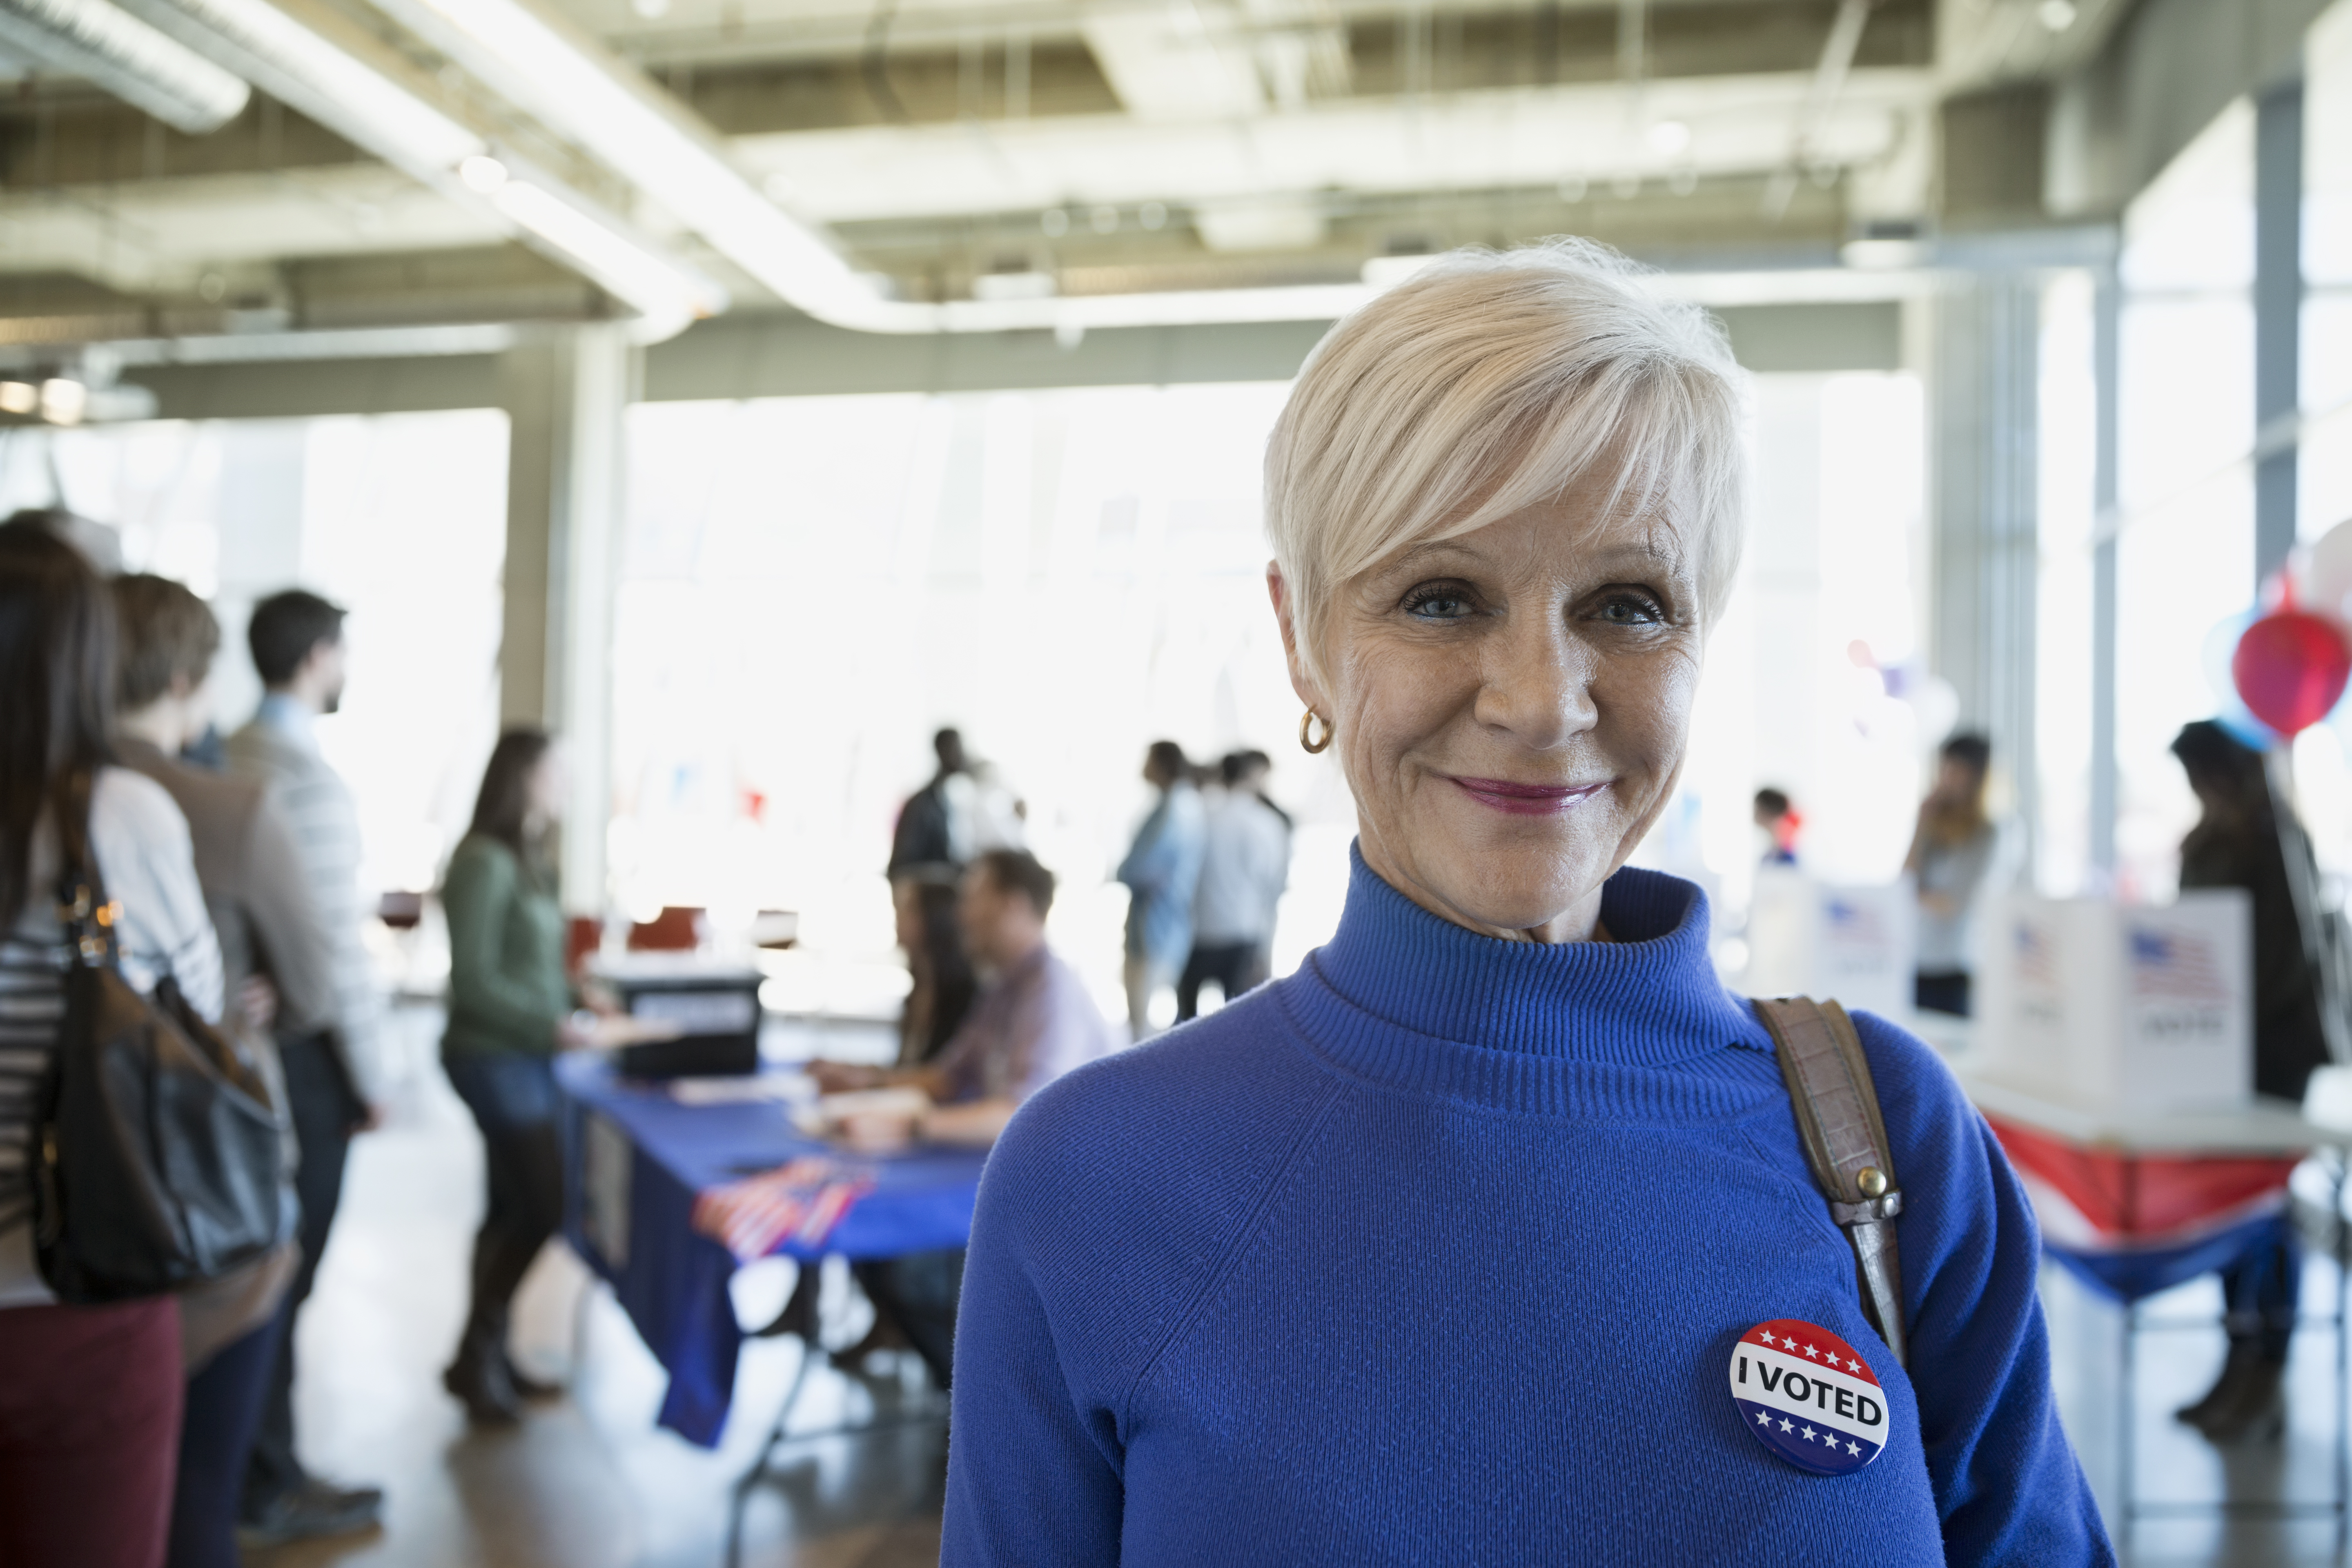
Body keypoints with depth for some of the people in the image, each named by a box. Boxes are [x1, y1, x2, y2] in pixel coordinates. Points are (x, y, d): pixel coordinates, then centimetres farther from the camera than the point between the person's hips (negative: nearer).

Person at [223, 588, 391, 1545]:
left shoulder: (223, 760, 6)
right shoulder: (309, 777, -17)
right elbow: (336, 943, -18)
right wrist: (373, 1078, -9)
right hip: (305, 1053, -8)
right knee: (284, 1275, 3)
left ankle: (259, 1467, 29)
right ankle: (269, 1496, 15)